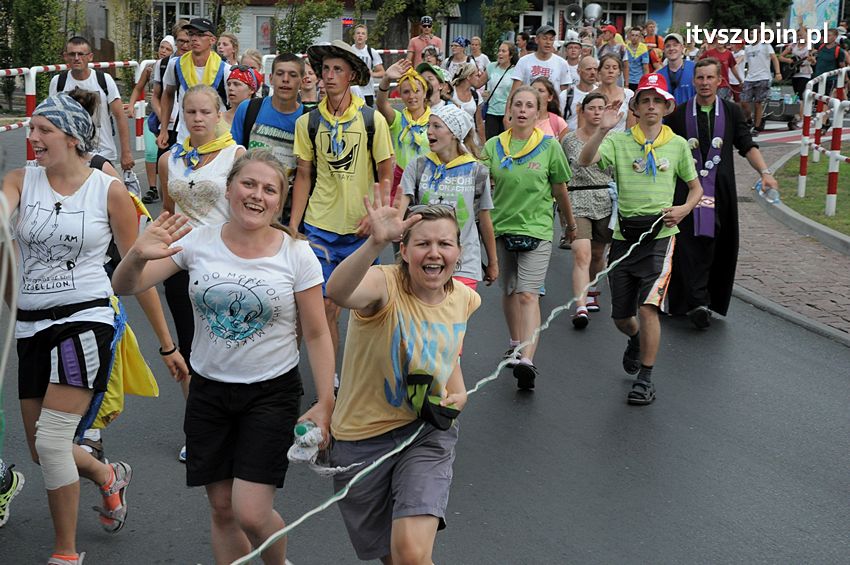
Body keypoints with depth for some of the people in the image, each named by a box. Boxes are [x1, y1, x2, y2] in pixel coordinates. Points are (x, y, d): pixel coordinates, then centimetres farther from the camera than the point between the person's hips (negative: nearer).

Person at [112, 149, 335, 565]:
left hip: (272, 393, -2)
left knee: (251, 514, -9)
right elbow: (125, 287, -9)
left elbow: (316, 334, -4)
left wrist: (324, 403, -8)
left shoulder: (296, 254, -8)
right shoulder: (198, 242, -5)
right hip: (209, 390, 3)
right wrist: (138, 256, -31)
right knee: (222, 509, 10)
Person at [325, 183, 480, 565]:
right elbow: (337, 292, -47)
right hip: (364, 437, -2)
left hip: (427, 433, 2)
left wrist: (458, 392, 3)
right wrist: (375, 243, -63)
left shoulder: (464, 299, -4)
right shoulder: (385, 284, -21)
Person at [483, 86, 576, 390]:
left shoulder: (550, 146, -1)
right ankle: (516, 345, 35)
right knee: (509, 291, 15)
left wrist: (571, 223, 16)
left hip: (537, 228, -3)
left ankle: (527, 359, -24)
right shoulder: (493, 146, 3)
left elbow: (560, 189, 7)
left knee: (528, 294, -15)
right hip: (501, 227, 3)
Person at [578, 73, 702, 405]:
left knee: (648, 307, -16)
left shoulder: (677, 145, 7)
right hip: (624, 236, 1)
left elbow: (696, 187, 17)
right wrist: (603, 129, -31)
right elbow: (585, 161, -16)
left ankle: (645, 379, -3)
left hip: (660, 235, -1)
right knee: (620, 316, 11)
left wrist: (683, 210, -4)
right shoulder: (619, 141, 2)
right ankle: (636, 340, 48)